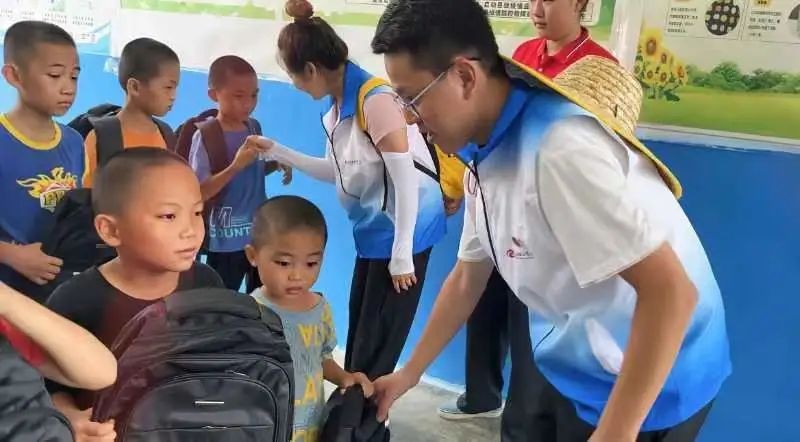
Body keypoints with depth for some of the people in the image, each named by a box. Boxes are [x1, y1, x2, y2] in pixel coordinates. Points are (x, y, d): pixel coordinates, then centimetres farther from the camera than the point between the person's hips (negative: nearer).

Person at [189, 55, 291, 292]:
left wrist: (278, 163, -2)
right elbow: (198, 193, -21)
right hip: (225, 242, -6)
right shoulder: (205, 136, -15)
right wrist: (235, 166, -31)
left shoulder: (253, 127, 3)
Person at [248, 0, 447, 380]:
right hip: (373, 232, 9)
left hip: (402, 233, -9)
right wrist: (277, 152, 11)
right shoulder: (336, 106, 4)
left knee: (377, 341, 5)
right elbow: (337, 172, 15)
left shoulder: (375, 100, -22)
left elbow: (405, 180, -22)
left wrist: (402, 255, -19)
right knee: (359, 333, 18)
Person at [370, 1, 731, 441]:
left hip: (653, 382, -7)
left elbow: (671, 292, -30)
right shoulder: (485, 158, -1)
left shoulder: (561, 149, -30)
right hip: (575, 363, 8)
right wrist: (409, 374, 16)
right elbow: (466, 278, 10)